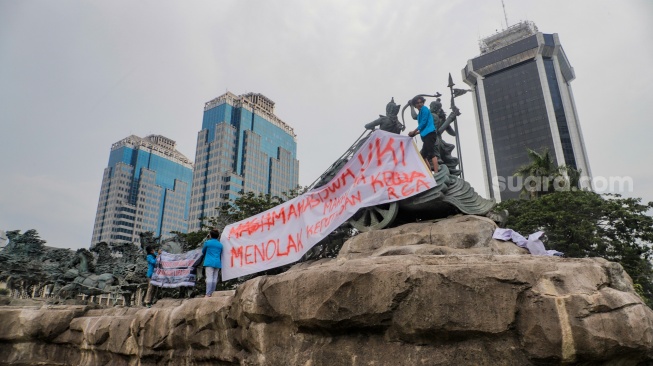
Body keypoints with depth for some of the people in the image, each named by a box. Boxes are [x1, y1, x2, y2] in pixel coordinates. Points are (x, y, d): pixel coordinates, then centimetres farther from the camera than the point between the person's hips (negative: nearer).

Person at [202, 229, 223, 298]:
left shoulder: (207, 242, 1)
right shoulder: (220, 244, 12)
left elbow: (203, 251, 15)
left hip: (209, 262, -4)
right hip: (217, 263, 4)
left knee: (209, 278, -10)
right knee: (214, 279, 4)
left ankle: (208, 294, -15)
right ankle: (212, 293, 6)